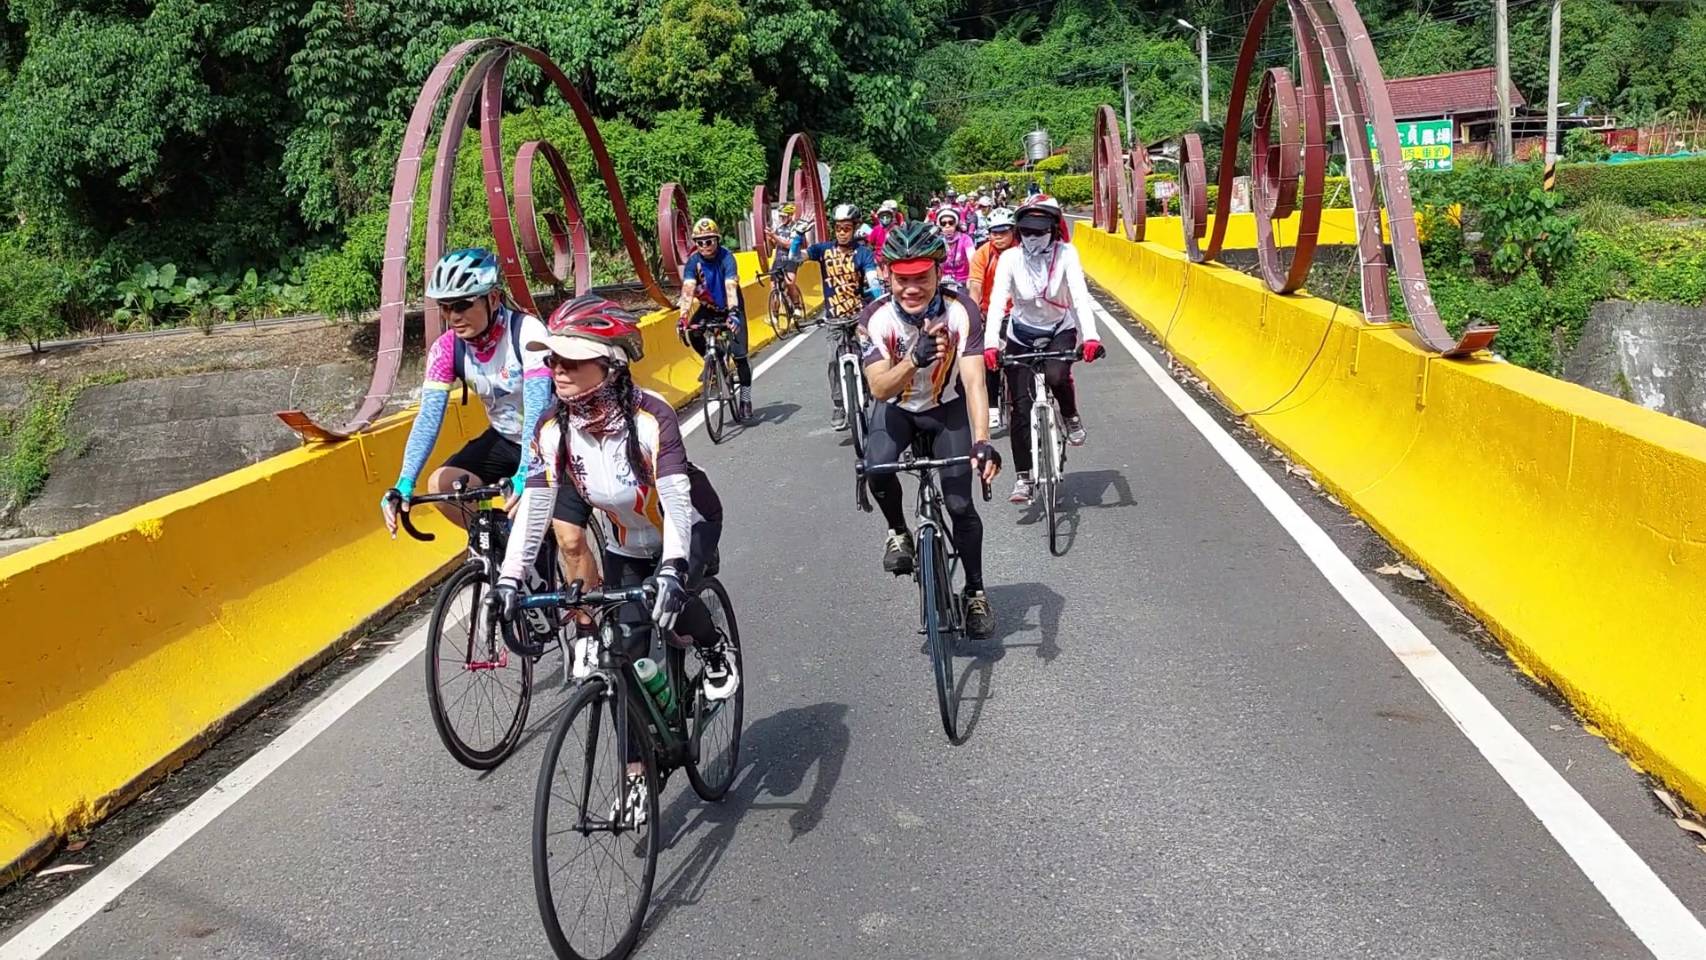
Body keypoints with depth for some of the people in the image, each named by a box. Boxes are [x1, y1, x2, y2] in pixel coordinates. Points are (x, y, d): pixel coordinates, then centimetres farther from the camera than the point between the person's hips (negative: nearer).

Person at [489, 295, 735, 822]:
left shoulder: (650, 416, -32)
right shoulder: (553, 430, -20)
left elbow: (675, 497, -41)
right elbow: (533, 504, -24)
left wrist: (672, 568, -55)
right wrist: (510, 577, -36)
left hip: (689, 527, -4)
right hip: (625, 545, 4)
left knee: (670, 603, -35)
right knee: (626, 659, 1)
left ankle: (715, 649, -1)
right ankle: (636, 775, 14)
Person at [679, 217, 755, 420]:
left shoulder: (726, 256, -25)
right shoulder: (693, 260, -17)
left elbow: (730, 286, -39)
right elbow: (688, 289, -30)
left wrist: (733, 312, -54)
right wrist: (684, 316, -45)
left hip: (731, 308, -3)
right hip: (708, 308, 3)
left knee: (739, 355, -10)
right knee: (693, 333, -25)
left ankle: (745, 400, 3)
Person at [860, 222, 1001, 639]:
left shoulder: (961, 310, -27)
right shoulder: (878, 316, -26)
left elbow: (974, 381, -33)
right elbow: (879, 388, -31)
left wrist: (981, 441, -47)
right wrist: (915, 359, -50)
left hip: (947, 408, 0)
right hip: (896, 408, 0)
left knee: (960, 504, -9)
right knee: (876, 469, -29)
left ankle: (975, 592, 14)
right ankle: (898, 533, 2)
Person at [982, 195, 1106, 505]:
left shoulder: (1066, 253, -17)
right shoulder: (1010, 258, -17)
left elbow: (1080, 296, -28)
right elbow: (997, 301, -27)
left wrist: (1091, 336, -44)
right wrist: (991, 343, -42)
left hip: (1060, 330, -1)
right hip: (1022, 335, 1)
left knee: (1056, 376, -32)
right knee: (1021, 406, -5)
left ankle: (1071, 416, 2)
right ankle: (1022, 478, 4)